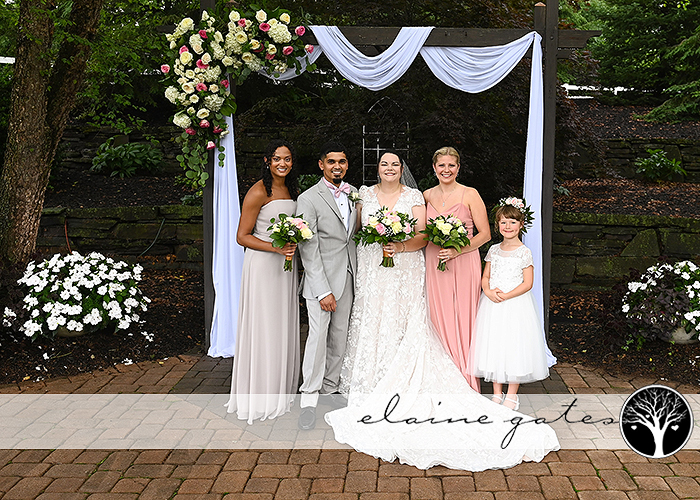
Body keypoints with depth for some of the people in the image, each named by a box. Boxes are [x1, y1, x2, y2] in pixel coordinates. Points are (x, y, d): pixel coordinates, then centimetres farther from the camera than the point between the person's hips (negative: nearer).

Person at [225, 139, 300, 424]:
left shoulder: (291, 190, 10)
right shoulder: (258, 192, -13)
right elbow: (243, 236, -14)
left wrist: (293, 244, 6)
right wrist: (275, 247, -23)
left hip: (286, 264, 8)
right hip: (262, 265, -8)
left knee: (283, 326, 14)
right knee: (263, 328, -2)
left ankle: (281, 389, 27)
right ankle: (260, 397, 9)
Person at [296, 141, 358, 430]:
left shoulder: (353, 193, 10)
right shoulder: (309, 199, -9)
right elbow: (308, 249, -13)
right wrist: (323, 290, -18)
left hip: (348, 277, 6)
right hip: (321, 279, -6)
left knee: (339, 336, 12)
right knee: (318, 336, -6)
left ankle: (330, 388, 25)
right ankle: (309, 397, 5)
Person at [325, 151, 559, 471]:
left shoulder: (414, 196, 4)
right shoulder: (365, 194, 10)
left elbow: (421, 237, -2)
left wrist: (401, 246, -19)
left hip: (405, 273, -2)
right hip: (372, 273, 2)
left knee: (403, 324, -5)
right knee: (371, 324, 1)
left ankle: (401, 387, 2)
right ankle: (371, 388, 10)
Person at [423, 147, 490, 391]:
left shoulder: (470, 195, -2)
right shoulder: (427, 195, 10)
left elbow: (485, 234, -4)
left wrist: (457, 251, -14)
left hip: (464, 263, -3)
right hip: (434, 263, 4)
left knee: (463, 320, -2)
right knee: (440, 319, 4)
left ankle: (467, 382, 8)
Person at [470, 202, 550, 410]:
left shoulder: (523, 252, -5)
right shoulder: (494, 250, 8)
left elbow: (527, 283, -9)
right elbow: (485, 277, 10)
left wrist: (506, 296, -18)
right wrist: (488, 291, -10)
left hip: (515, 304, -4)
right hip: (492, 304, 5)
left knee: (514, 345, -2)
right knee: (493, 345, 7)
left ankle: (512, 394, 10)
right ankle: (497, 392, 18)